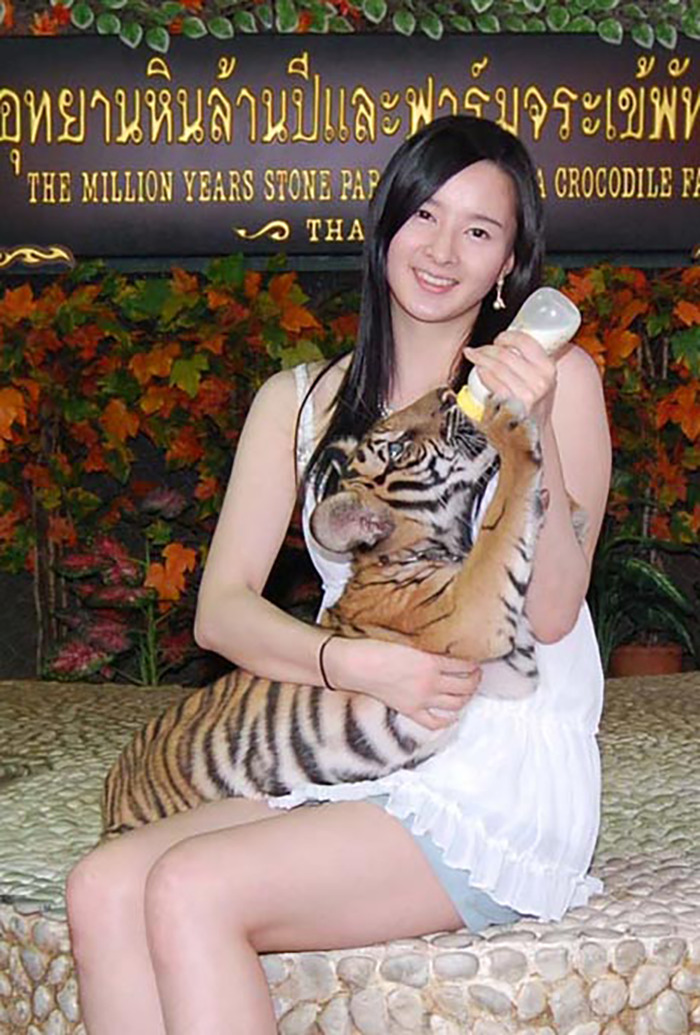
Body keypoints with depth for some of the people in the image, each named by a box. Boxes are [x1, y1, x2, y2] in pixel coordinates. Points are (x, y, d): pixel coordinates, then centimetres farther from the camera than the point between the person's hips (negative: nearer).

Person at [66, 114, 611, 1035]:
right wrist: (358, 665, -15)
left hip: (505, 779, -4)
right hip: (350, 768, 4)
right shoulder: (300, 401, 12)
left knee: (192, 890, -24)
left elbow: (551, 611, -6)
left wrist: (532, 432, -20)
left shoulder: (558, 378, 1)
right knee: (103, 889, -20)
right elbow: (221, 610, 3)